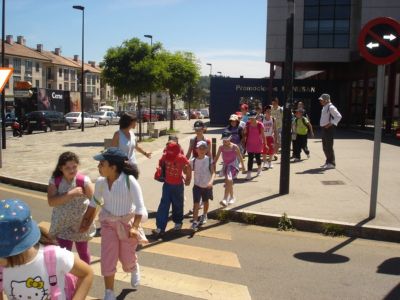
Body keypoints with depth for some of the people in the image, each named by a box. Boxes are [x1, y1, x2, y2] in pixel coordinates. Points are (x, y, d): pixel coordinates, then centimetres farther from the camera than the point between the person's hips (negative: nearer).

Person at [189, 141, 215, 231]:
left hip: (207, 186, 1)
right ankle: (195, 222, -5)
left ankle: (204, 216, 45)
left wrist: (211, 181, -32)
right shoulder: (193, 161, -8)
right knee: (196, 204, -9)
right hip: (197, 186, 0)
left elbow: (213, 172, -17)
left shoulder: (209, 160, -12)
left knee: (205, 202, 20)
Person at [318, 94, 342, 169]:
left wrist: (331, 124, -25)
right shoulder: (324, 107, 15)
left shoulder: (331, 107, -14)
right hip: (324, 129, 10)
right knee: (325, 147, 15)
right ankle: (328, 162, 26)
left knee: (329, 147, -7)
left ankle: (332, 163, 1)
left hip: (329, 129, -10)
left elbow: (339, 116, -21)